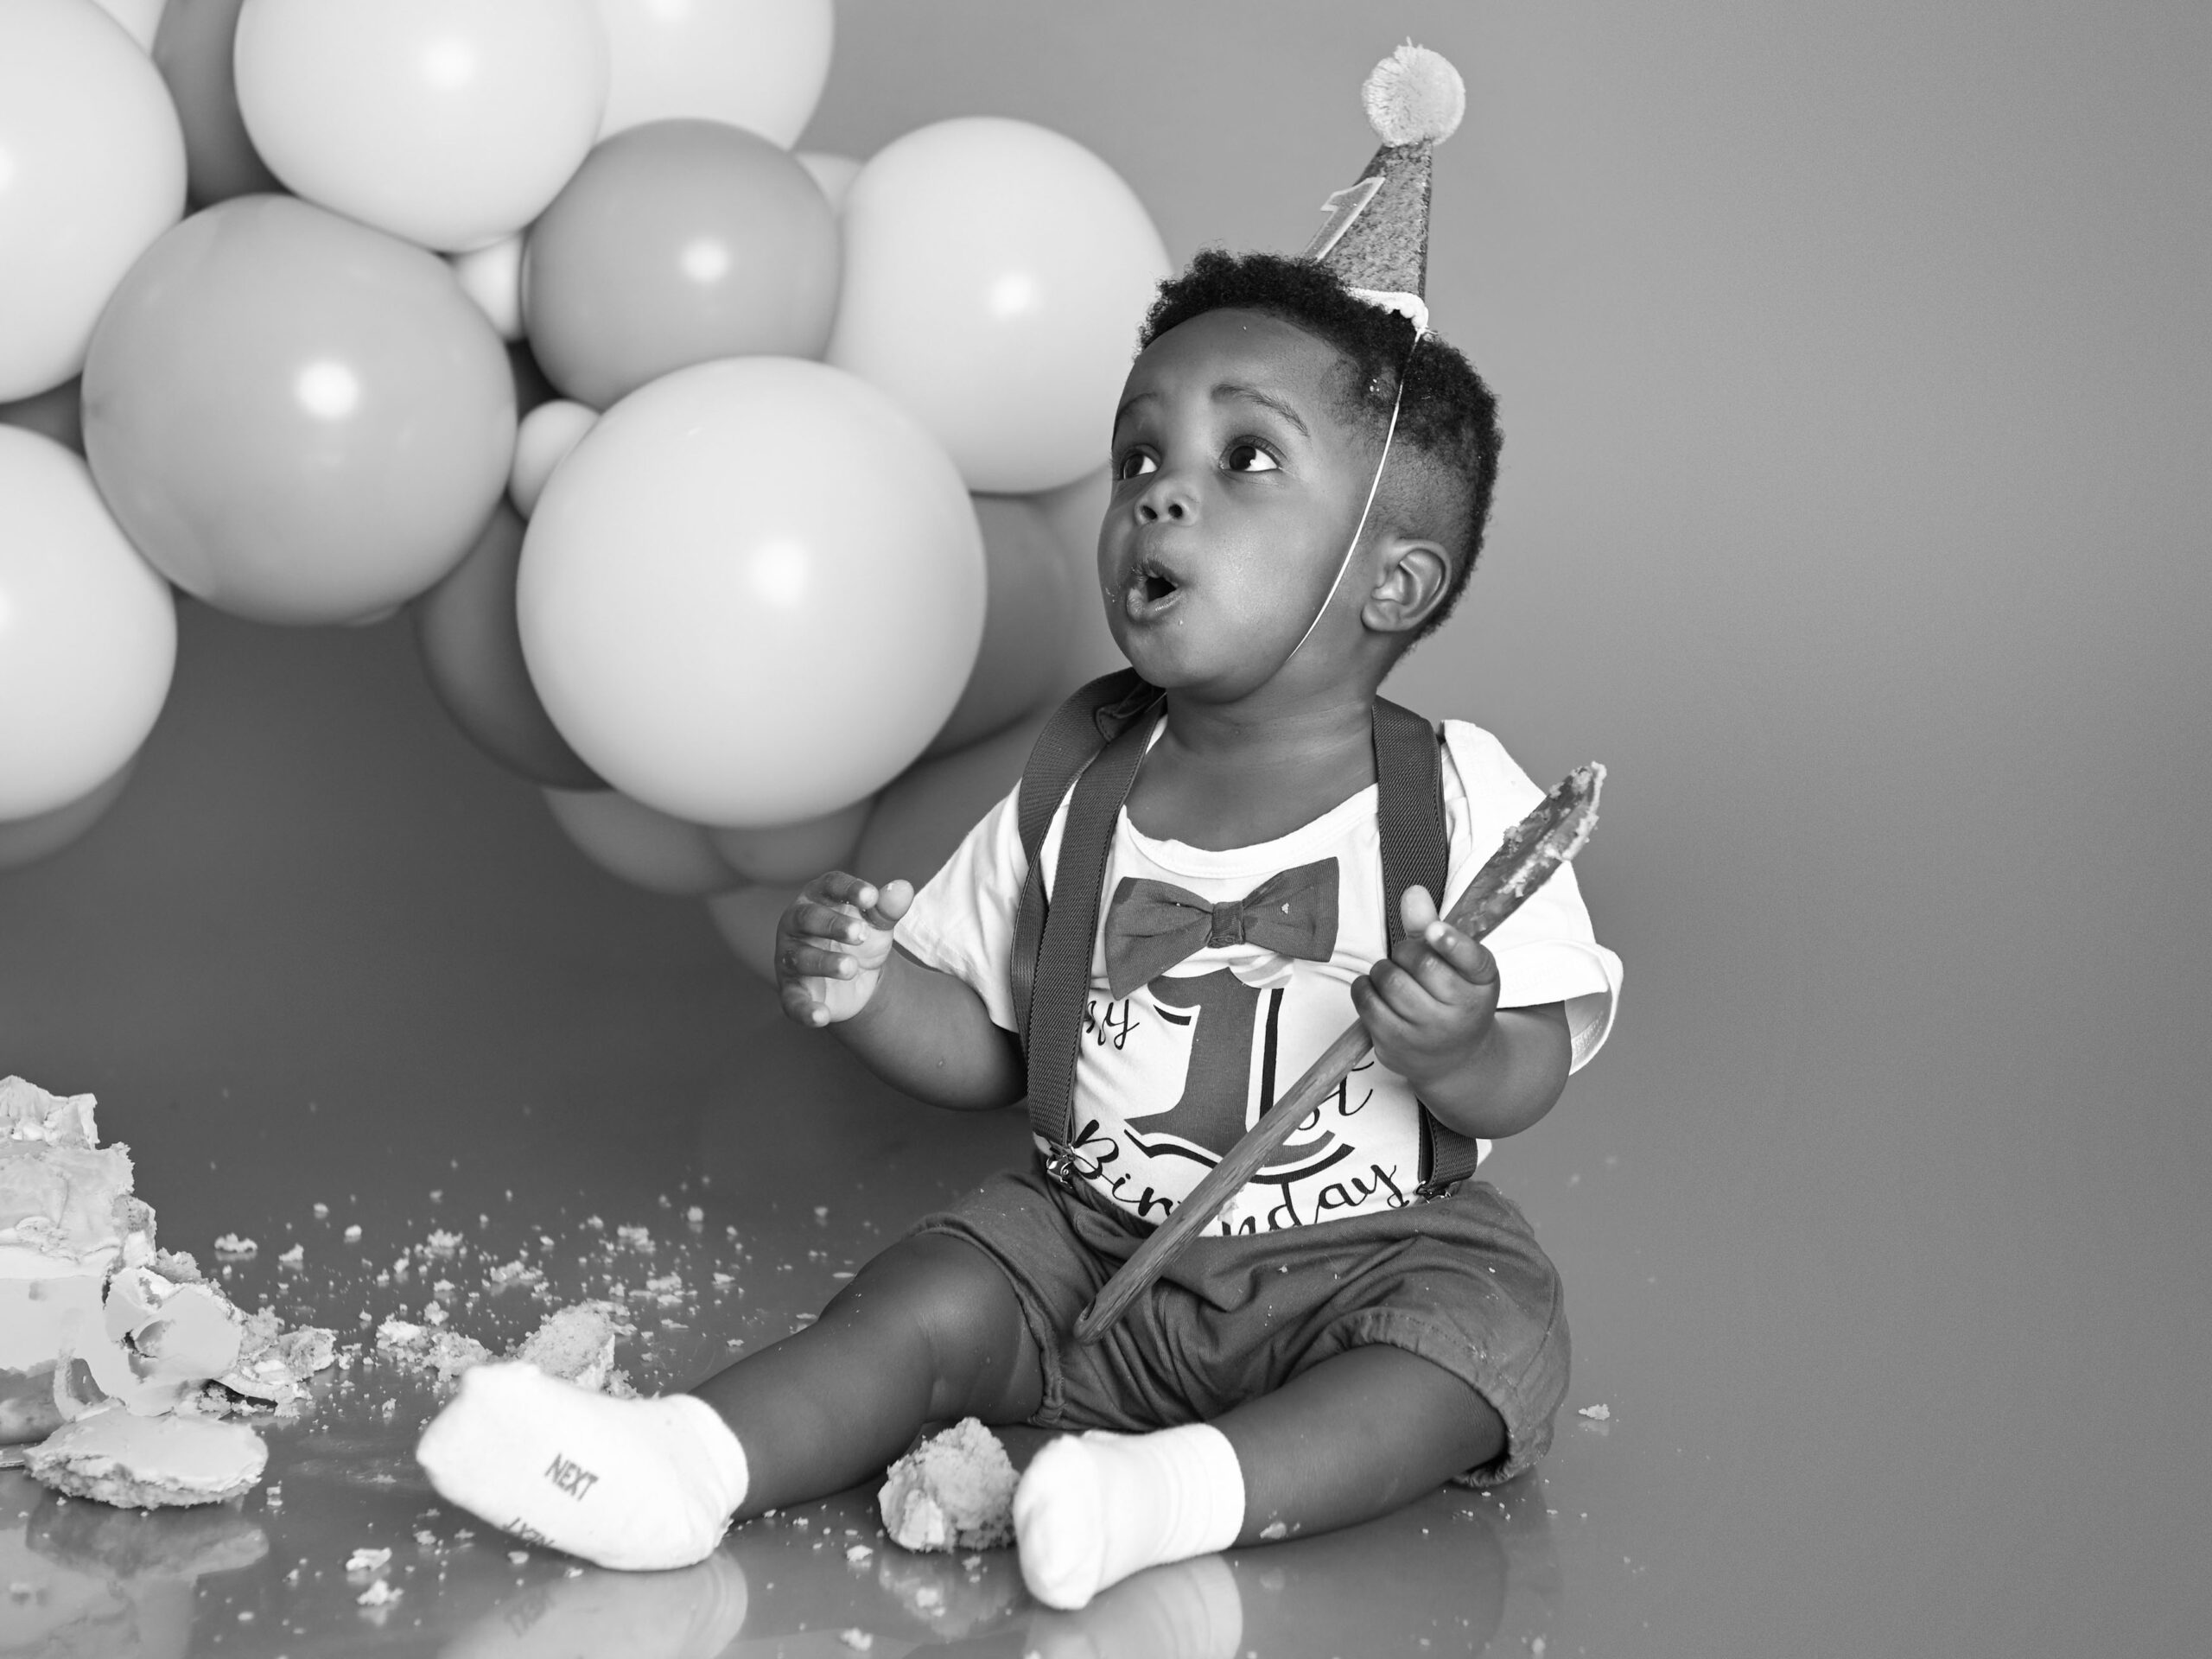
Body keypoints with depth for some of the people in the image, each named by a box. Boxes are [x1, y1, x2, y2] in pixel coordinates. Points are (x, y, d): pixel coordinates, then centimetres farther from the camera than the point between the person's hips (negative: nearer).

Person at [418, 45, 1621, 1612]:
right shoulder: (1072, 795, 2)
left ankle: (1198, 1483, -42)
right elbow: (987, 1048, 7)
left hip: (1371, 1247, -2)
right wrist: (867, 987, -13)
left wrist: (1462, 1049, -31)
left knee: (1495, 1322, -29)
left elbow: (1532, 1075, -7)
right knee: (927, 1300, -18)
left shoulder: (1457, 799, -10)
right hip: (1099, 1242, 3)